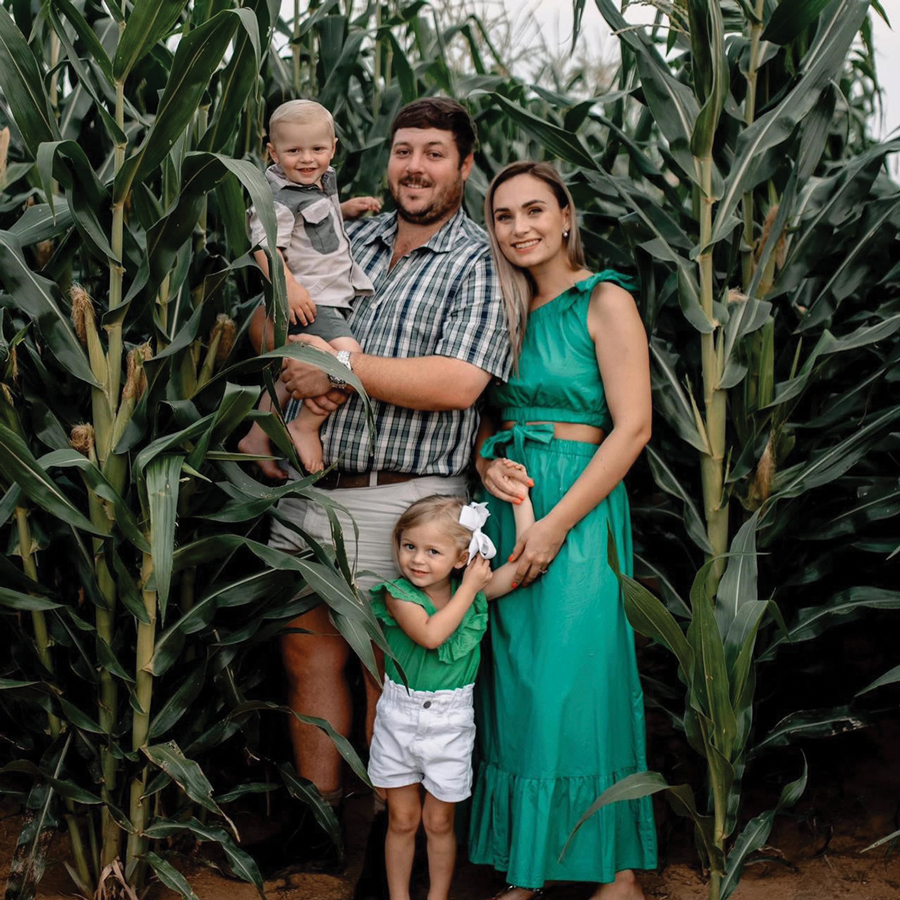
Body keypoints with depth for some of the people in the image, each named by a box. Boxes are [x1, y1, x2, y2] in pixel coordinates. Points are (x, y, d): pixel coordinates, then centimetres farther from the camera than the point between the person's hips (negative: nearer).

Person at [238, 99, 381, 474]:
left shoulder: (322, 182, 14)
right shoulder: (278, 197, -14)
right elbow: (265, 244, -22)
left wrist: (348, 208, 16)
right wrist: (288, 287, -33)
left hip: (332, 295, 10)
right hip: (308, 302, -10)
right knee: (348, 353, -27)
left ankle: (256, 438, 31)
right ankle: (305, 427, -12)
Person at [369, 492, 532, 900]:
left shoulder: (475, 589, -4)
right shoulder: (398, 594, -12)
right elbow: (430, 634, -28)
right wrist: (469, 588, -21)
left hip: (450, 723, 1)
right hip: (399, 717, -1)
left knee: (438, 822, 11)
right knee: (402, 820, 12)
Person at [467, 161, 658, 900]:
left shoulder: (605, 302, -5)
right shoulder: (510, 311, 14)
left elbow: (633, 428, -13)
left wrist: (557, 523, -17)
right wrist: (487, 464, -3)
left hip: (580, 512, -6)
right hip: (507, 508, 7)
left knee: (578, 683, -6)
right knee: (515, 688, 7)